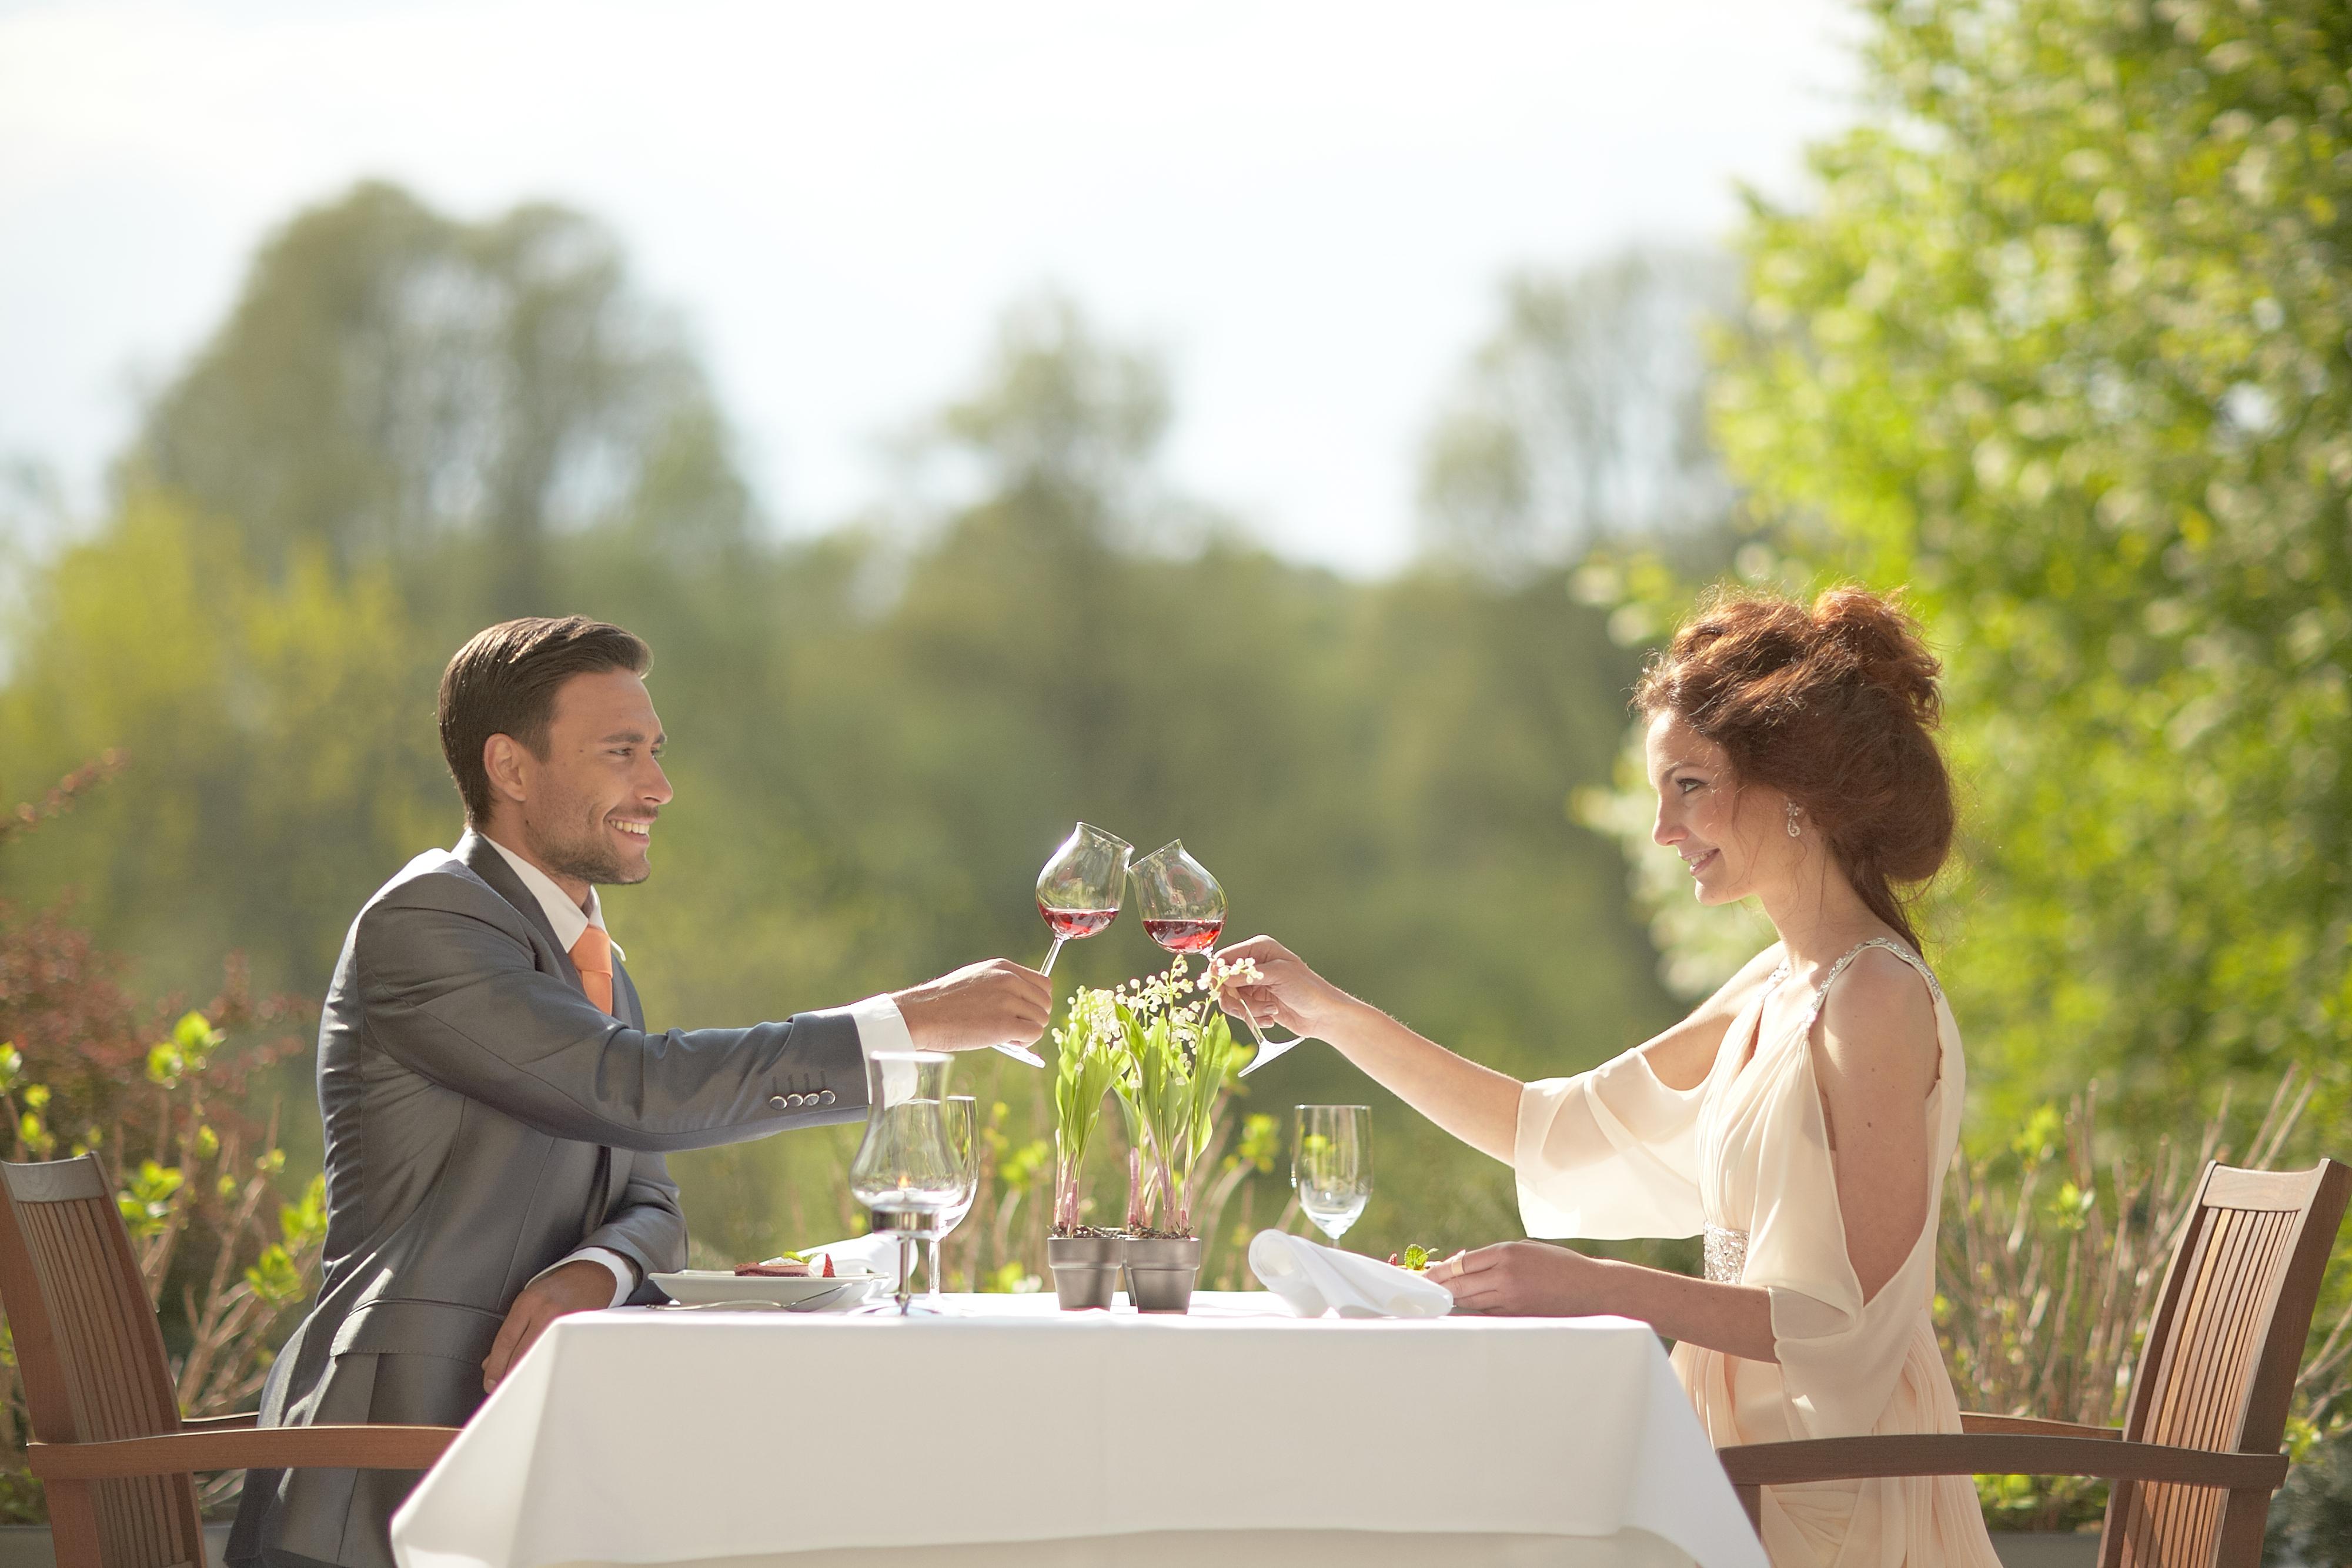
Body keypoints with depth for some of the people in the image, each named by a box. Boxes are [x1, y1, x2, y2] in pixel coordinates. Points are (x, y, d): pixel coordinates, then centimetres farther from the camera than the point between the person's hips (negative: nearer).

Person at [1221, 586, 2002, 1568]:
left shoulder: (1876, 1001, -15)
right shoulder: (1773, 992, 14)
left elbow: (1853, 1321, -19)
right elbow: (1554, 1129, 19)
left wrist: (1596, 1287, -23)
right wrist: (1329, 1015, 14)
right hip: (1758, 1478, 8)